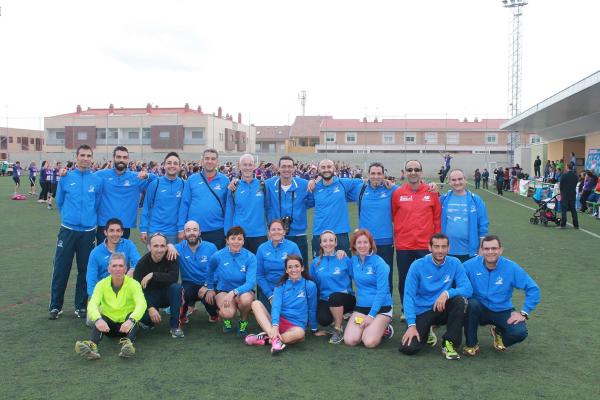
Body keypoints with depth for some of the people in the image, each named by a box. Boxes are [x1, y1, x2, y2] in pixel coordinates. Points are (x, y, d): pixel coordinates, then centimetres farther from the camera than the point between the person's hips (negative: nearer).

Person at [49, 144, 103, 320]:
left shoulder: (97, 180, 1)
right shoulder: (66, 178, 0)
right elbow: (59, 202, 10)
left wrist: (89, 218, 10)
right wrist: (69, 216, 13)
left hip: (88, 231, 1)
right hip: (68, 230, 0)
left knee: (85, 270, 8)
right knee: (61, 269, 2)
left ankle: (81, 306, 21)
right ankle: (55, 306, 16)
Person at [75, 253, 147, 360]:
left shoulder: (133, 284, -11)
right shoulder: (102, 284, -5)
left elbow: (141, 304, -28)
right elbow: (92, 304, -22)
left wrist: (131, 320, -48)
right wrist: (98, 319, -44)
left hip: (126, 325, -1)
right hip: (108, 325, 1)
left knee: (132, 315, -32)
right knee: (100, 318, -29)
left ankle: (128, 343, -52)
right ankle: (92, 345, -51)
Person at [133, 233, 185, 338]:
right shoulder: (142, 263, -15)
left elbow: (174, 278, -29)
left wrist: (153, 275, -33)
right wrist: (150, 308, -29)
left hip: (167, 294, 1)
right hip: (150, 296, 0)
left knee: (176, 287, -32)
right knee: (143, 314, -30)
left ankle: (175, 326, -22)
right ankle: (149, 321, 11)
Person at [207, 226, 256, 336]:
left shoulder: (250, 257, -15)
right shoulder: (218, 256, -11)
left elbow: (251, 282, -24)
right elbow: (210, 270, 13)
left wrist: (234, 292, -38)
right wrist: (210, 288, 19)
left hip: (243, 290, 0)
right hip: (223, 290, 0)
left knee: (246, 299, -37)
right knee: (228, 313, -31)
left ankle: (243, 322, -2)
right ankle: (226, 319, 11)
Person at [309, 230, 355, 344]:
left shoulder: (345, 259, -3)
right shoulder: (316, 262, 6)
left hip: (344, 299, -2)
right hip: (324, 300, 2)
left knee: (334, 297, -36)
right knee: (323, 320, -29)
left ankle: (338, 329, -12)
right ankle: (339, 318, 9)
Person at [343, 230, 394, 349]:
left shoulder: (379, 263, -11)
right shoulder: (354, 260, 6)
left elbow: (382, 292, -14)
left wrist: (371, 315, -18)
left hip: (381, 307, -5)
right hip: (360, 307, 5)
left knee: (370, 342, -23)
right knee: (350, 341, -16)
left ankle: (384, 328, 9)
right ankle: (367, 328, 14)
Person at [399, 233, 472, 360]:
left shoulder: (454, 263, -5)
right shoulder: (417, 265, -10)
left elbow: (468, 289, -13)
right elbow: (409, 296, -11)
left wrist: (447, 293, -31)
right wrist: (411, 325, -20)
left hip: (443, 310, 1)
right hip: (422, 312, -1)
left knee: (460, 300, -30)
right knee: (408, 348, -20)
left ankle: (449, 343, -13)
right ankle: (427, 330, 15)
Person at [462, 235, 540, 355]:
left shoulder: (511, 267, -12)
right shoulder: (471, 265, -13)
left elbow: (533, 289, -8)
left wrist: (524, 313, -11)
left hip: (502, 311, 0)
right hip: (480, 309, 0)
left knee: (520, 332, -27)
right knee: (471, 304, -35)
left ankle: (499, 332, 12)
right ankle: (471, 344, -11)